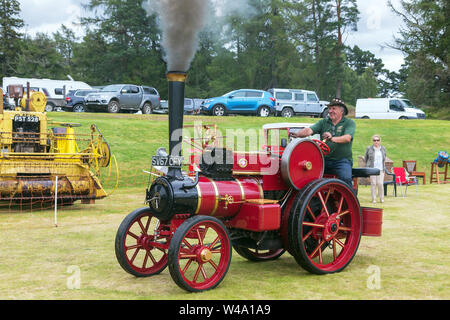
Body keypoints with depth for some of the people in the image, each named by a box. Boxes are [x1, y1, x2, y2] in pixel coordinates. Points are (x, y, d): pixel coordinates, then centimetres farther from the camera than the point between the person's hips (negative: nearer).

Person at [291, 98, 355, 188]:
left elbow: (347, 138, -16)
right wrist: (298, 134, -25)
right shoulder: (324, 122, 13)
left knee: (345, 178, -29)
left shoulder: (349, 123, 3)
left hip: (342, 160, -3)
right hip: (324, 160, 3)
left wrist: (332, 139, -35)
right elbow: (309, 130, -3)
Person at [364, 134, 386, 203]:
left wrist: (382, 165, 15)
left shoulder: (383, 149, 11)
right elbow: (365, 158, 15)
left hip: (381, 169, 1)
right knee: (373, 183, -3)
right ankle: (374, 199, 5)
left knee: (380, 183, -7)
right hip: (372, 169, -1)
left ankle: (381, 198, 9)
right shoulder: (369, 149, 4)